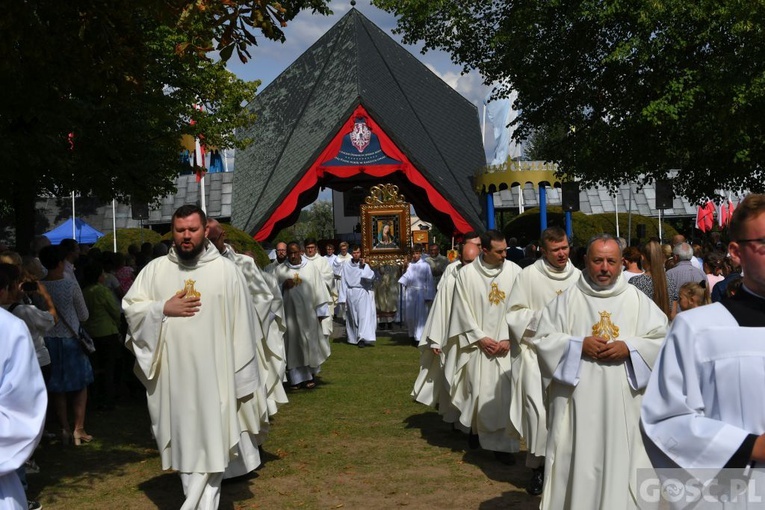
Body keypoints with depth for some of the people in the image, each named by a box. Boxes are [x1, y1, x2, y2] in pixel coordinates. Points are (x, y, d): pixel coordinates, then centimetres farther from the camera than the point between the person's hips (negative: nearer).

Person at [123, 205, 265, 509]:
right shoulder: (155, 269, 5)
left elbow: (241, 324, -2)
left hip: (213, 375, -3)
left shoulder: (226, 270, -3)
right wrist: (164, 308, -11)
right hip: (173, 375, 3)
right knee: (184, 444, 13)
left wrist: (242, 377, -4)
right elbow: (130, 307, 6)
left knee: (211, 445, -2)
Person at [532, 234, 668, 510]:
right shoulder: (568, 298, 2)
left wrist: (628, 347, -12)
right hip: (579, 399, -1)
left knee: (620, 459, 5)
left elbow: (662, 338, 2)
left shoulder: (637, 299, 6)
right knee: (578, 460, 3)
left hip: (623, 401, 1)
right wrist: (579, 345, -12)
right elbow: (542, 338, 0)